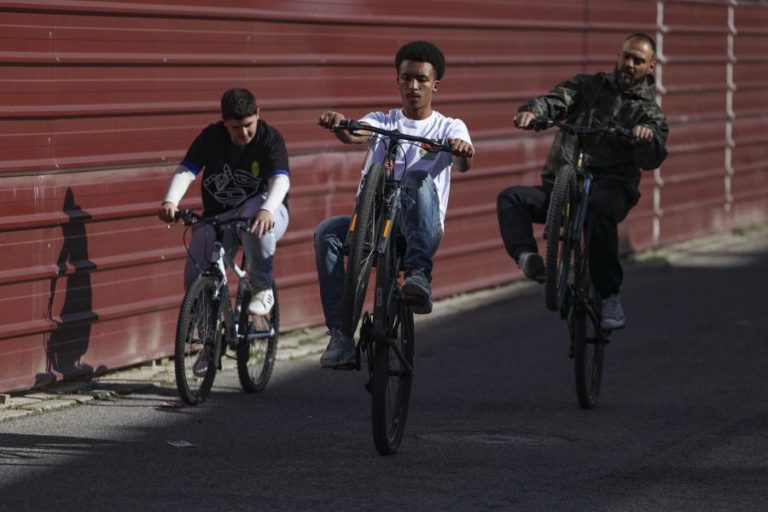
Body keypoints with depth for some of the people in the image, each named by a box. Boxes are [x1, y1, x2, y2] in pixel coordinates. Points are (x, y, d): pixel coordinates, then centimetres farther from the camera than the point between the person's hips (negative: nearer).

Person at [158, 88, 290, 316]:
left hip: (262, 208, -2)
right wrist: (170, 201, -39)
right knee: (195, 280, -15)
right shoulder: (211, 137, -6)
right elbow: (186, 170, -17)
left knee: (255, 214, -40)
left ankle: (263, 288, -23)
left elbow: (281, 179, -29)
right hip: (218, 217, 3)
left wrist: (267, 209, -51)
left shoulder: (270, 139, -13)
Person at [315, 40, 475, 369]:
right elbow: (354, 135, -9)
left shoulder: (448, 128, 10)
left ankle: (418, 274, -45)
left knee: (419, 178, -32)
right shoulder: (381, 122, 15)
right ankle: (339, 335, -27)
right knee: (327, 233, -28)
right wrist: (338, 124, -34)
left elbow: (463, 163, -12)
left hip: (419, 228, -2)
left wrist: (463, 152, -38)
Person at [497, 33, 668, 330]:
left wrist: (648, 138, -29)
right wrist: (531, 111, -23)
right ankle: (528, 259, -41)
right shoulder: (588, 86, 20)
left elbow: (651, 160, -5)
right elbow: (556, 100, 2)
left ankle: (610, 297, -33)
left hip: (611, 186, -3)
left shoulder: (649, 111, 13)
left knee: (599, 208, -39)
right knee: (511, 199, -22)